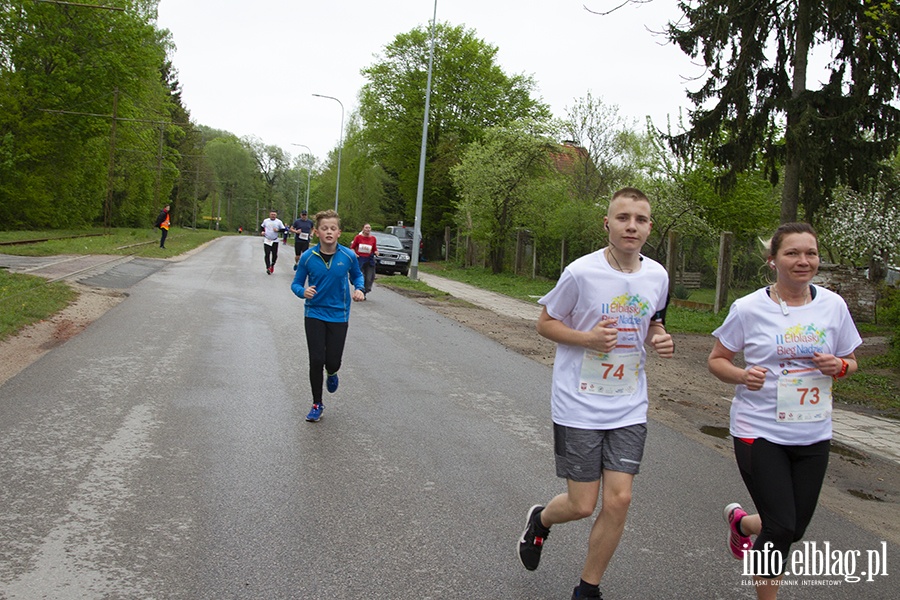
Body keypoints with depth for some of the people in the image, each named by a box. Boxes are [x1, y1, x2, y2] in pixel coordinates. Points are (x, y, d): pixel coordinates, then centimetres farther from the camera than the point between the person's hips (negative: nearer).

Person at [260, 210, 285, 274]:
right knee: (267, 254, -9)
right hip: (267, 241, 0)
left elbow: (283, 229, 0)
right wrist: (262, 231, 1)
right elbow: (261, 227, 20)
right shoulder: (266, 221, 5)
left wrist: (278, 230, -17)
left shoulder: (279, 222, 0)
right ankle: (268, 268, -10)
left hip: (275, 241, 0)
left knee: (275, 255, 3)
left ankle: (272, 265, 29)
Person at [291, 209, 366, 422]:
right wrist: (303, 291, -22)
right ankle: (317, 404, 18)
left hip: (338, 315, 1)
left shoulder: (348, 256, -8)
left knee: (333, 362, 1)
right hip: (314, 314, 0)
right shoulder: (308, 257, -9)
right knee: (316, 360, -3)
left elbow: (357, 275, 11)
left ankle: (331, 374, 42)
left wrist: (359, 289, -10)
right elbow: (296, 283, 0)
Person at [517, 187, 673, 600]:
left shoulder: (657, 276, 0)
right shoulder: (581, 272, -14)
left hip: (629, 409, 4)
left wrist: (660, 340, -5)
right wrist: (588, 338, -21)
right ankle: (539, 520, 38)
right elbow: (545, 322, -4)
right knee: (582, 505, 1)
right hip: (578, 406, -4)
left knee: (618, 500, 0)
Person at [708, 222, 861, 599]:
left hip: (813, 436, 4)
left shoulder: (833, 305, 0)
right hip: (759, 431, -4)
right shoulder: (749, 309, -9)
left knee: (795, 529, 12)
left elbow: (850, 362, 11)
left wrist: (839, 366, -13)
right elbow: (716, 359, 0)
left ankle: (740, 520, 44)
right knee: (781, 528, -6)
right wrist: (742, 375, -21)